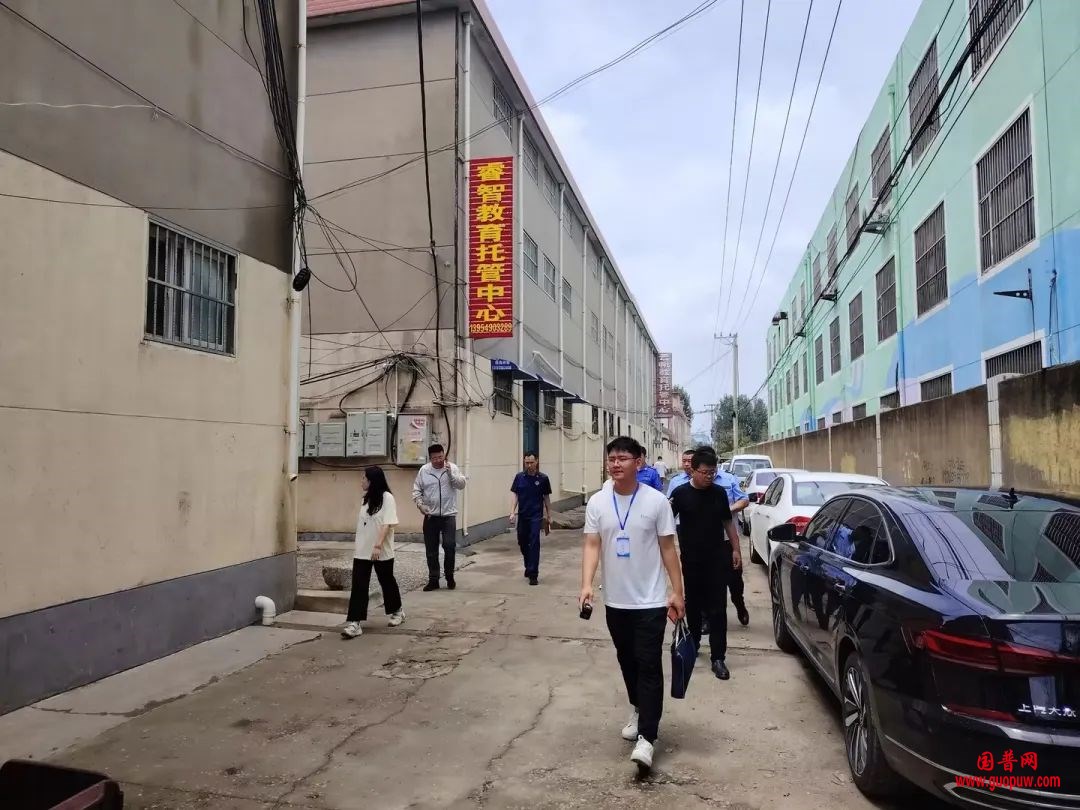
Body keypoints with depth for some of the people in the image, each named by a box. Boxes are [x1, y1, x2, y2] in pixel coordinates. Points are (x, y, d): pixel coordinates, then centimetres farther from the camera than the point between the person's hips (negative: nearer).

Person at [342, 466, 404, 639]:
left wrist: (378, 546, -25)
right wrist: (357, 544, 13)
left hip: (381, 551, -6)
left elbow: (387, 524, -19)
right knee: (358, 586, -2)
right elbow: (361, 523, 14)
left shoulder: (387, 498, -13)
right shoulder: (366, 498, 9)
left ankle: (397, 611, 34)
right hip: (362, 551, 6)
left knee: (387, 581, 12)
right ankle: (354, 623, -4)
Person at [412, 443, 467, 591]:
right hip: (430, 516, 2)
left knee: (449, 546, -7)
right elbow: (416, 490, 5)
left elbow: (461, 484, -11)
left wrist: (450, 473, -22)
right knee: (431, 550, 7)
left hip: (449, 515, -2)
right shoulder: (424, 470, 3)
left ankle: (449, 577, 12)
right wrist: (419, 503, -10)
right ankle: (433, 580, 17)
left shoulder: (452, 468, 0)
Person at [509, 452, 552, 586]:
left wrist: (549, 516, 10)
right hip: (522, 516, 3)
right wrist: (512, 512, -9)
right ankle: (529, 566, 36)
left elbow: (546, 498, 7)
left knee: (534, 544, -8)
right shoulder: (519, 477, 2)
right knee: (522, 543, 13)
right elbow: (514, 494, 1)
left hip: (536, 516, -3)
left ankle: (533, 574, -5)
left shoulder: (543, 478, -1)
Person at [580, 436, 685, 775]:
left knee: (649, 666, -5)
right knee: (628, 662, 18)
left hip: (650, 601, -3)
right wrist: (587, 585, -19)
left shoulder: (656, 501, -8)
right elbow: (592, 545, -5)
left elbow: (668, 548, -3)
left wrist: (677, 592, -5)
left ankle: (646, 737, -2)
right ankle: (640, 711, 39)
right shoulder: (597, 502, -2)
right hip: (616, 601, 3)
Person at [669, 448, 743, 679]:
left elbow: (728, 522, 11)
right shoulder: (681, 493, -7)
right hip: (691, 560, -1)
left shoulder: (719, 492, 1)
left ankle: (718, 658, 3)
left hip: (717, 558, 1)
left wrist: (735, 549, 9)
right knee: (693, 604, 14)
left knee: (717, 608, 0)